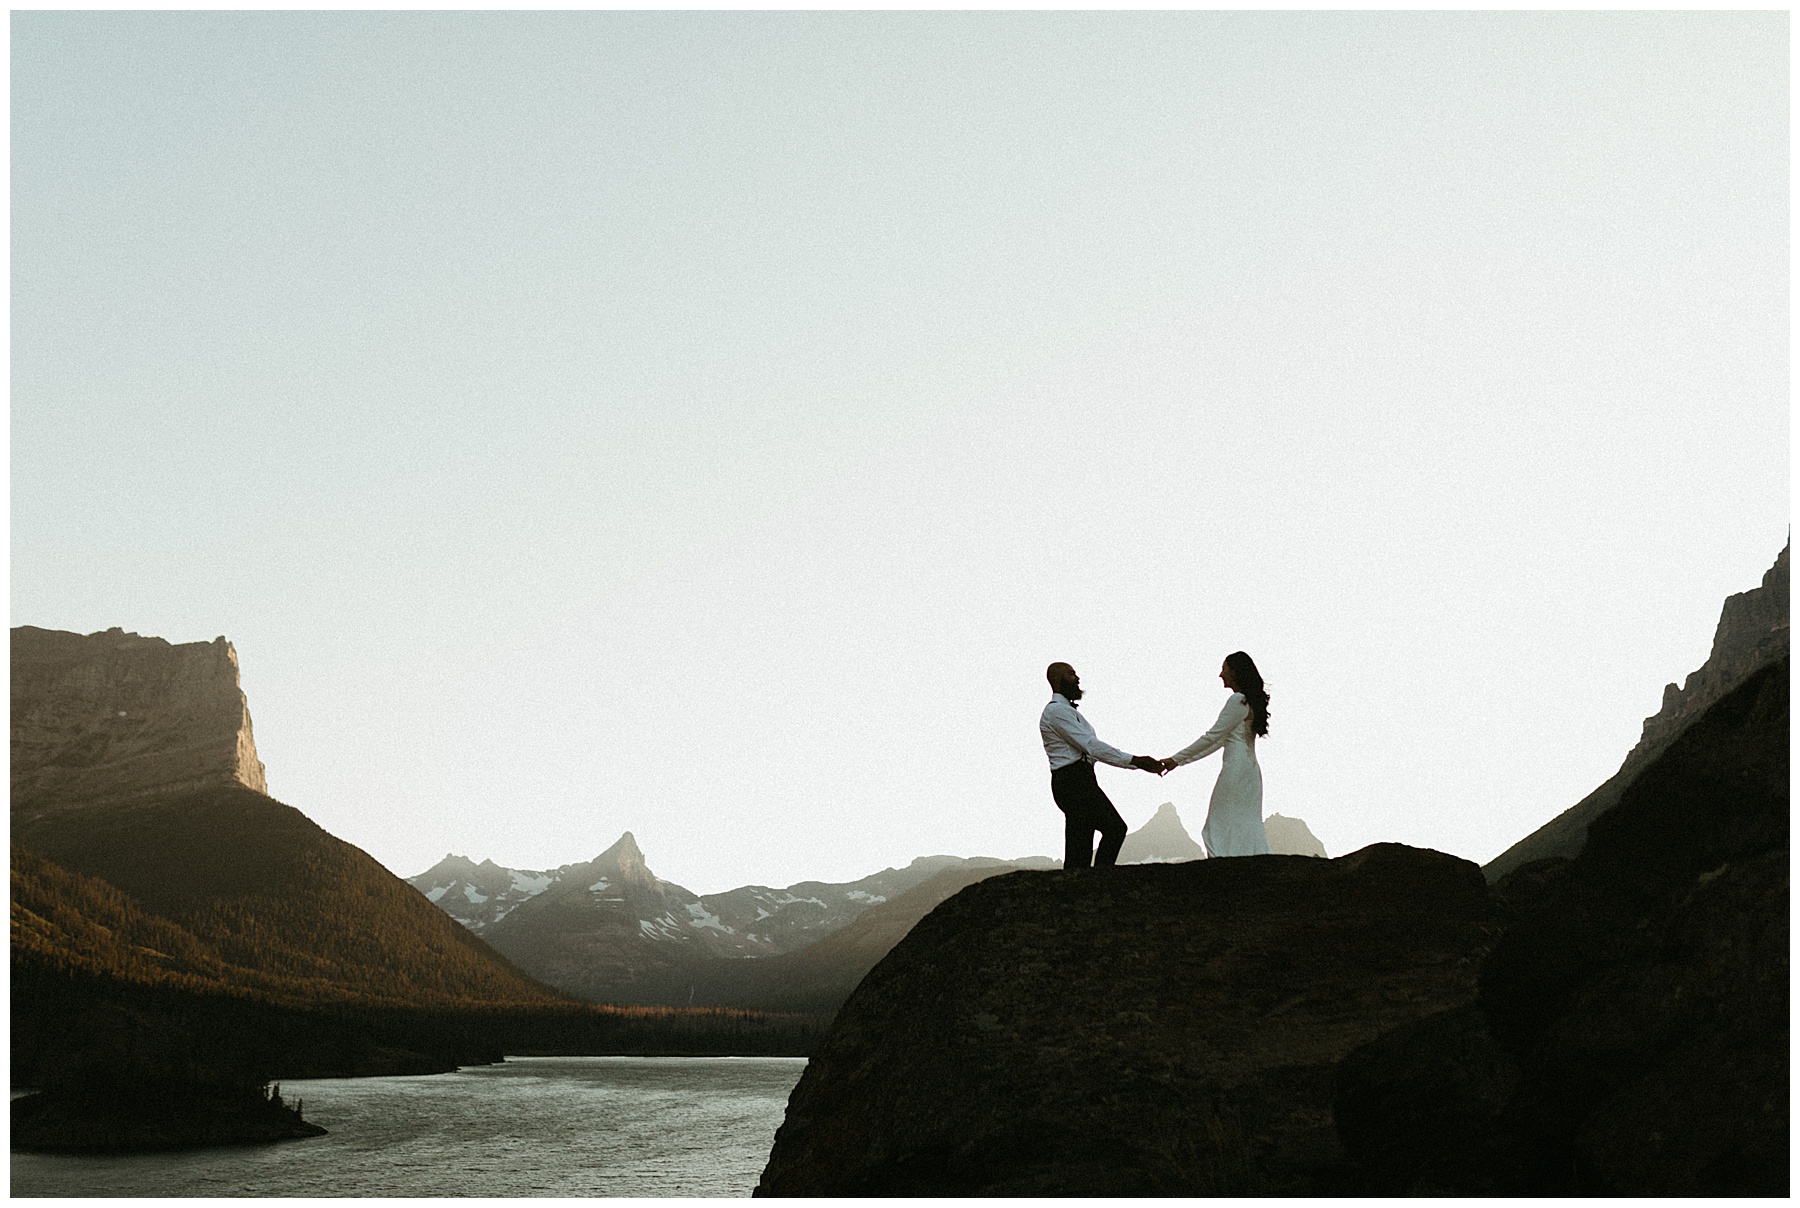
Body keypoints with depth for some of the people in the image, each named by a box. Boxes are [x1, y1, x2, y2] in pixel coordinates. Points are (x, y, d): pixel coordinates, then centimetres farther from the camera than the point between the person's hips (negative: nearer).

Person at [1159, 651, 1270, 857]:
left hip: (1235, 769, -9)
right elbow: (1221, 740, 20)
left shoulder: (1238, 701, -12)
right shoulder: (1250, 701, 17)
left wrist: (1176, 759, -8)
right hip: (1250, 769, 9)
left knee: (1221, 829, -5)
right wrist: (1180, 761, 18)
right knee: (1248, 828, 9)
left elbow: (1213, 736, -13)